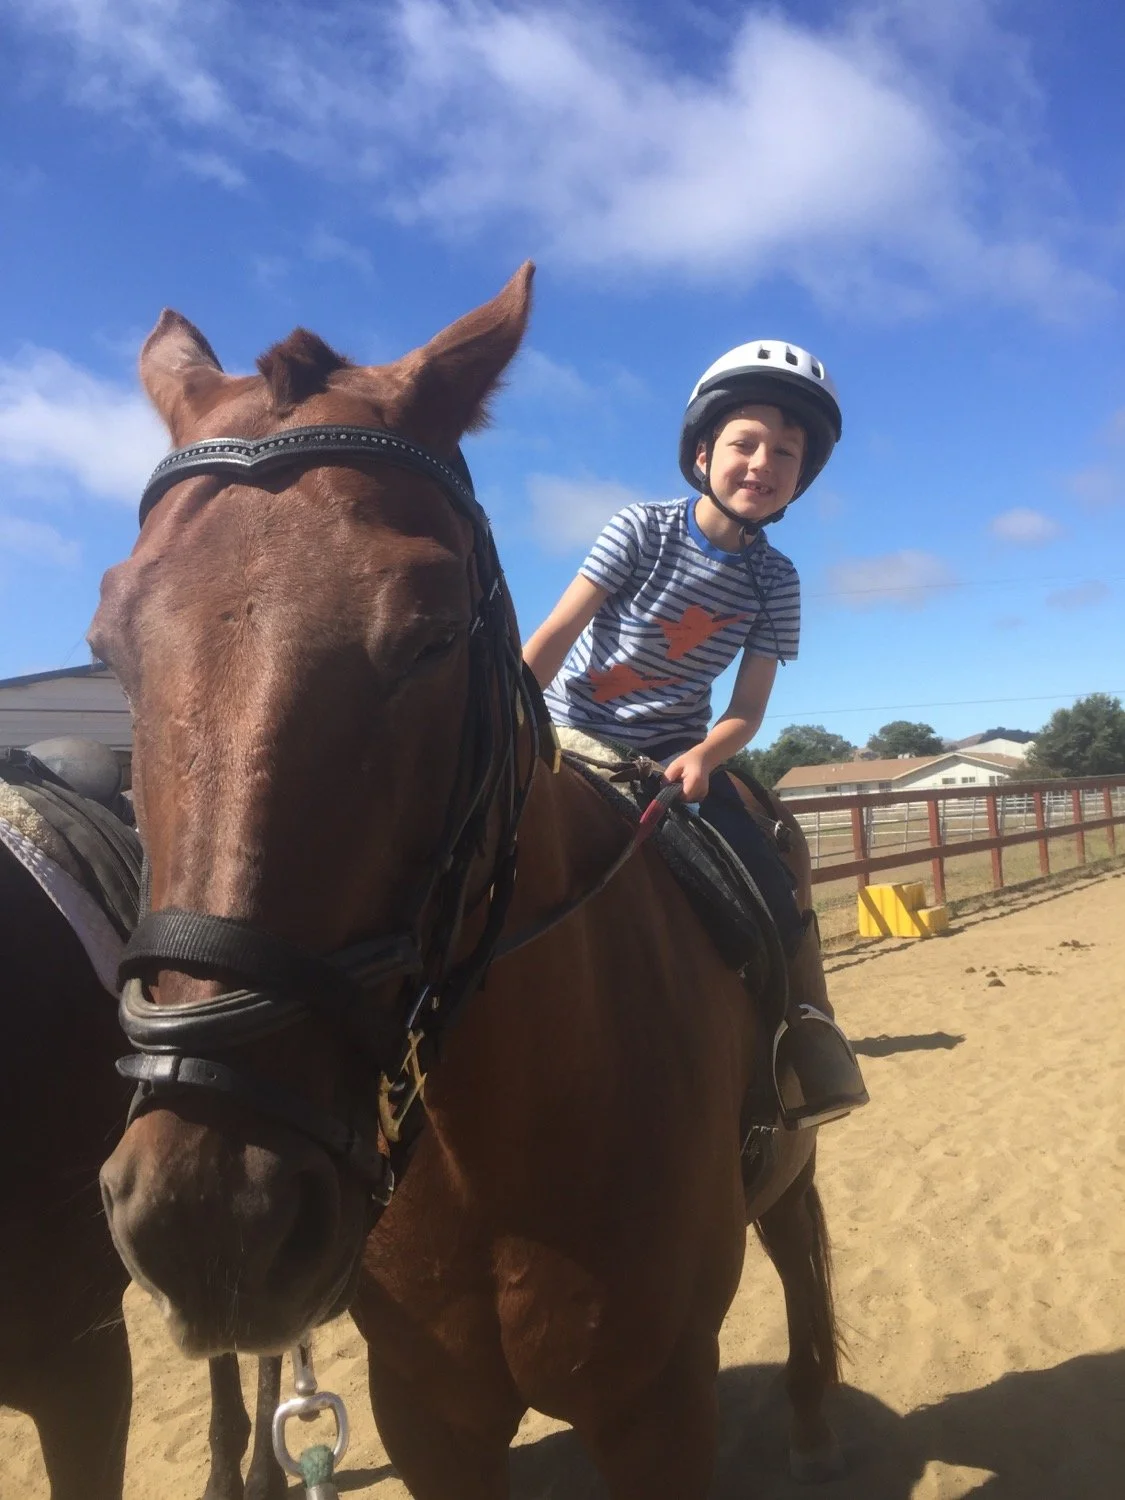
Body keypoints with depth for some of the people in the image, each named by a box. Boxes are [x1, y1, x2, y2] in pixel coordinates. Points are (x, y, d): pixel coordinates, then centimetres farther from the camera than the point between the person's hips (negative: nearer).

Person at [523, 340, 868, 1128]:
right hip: (574, 735, -1)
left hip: (677, 754, 2)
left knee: (771, 886, -13)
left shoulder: (776, 581, -4)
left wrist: (702, 756, -25)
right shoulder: (641, 532, -12)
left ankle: (811, 1032, 7)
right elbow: (552, 638, -15)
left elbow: (748, 710, -4)